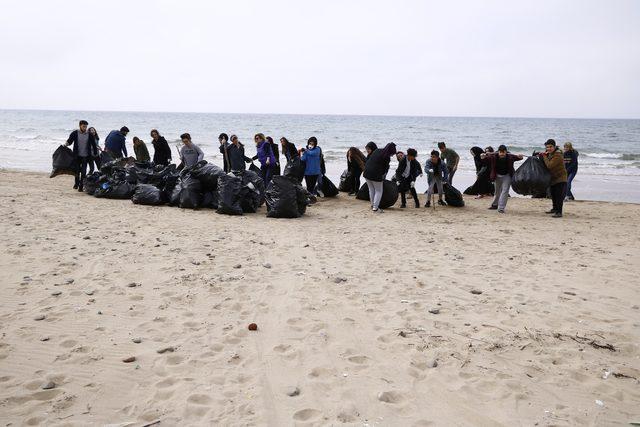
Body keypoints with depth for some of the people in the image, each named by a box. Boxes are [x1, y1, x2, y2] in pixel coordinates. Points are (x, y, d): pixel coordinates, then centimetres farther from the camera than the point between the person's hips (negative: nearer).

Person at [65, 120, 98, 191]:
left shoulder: (89, 135, 1)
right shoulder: (75, 133, -1)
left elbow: (93, 144, 8)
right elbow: (69, 141, 2)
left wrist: (95, 153, 8)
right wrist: (66, 144, -20)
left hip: (85, 156, 0)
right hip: (77, 156, 0)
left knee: (83, 172, -4)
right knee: (77, 170, 10)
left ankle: (81, 186, 2)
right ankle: (76, 183, 30)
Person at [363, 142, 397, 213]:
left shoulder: (377, 151, 8)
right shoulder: (387, 157, -13)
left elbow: (367, 160, 14)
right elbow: (386, 169, -6)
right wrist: (383, 178, 9)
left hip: (367, 172, 7)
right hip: (376, 175, -7)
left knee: (371, 189, 20)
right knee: (378, 191, 8)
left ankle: (372, 205, 30)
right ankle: (375, 208, 4)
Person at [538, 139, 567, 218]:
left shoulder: (558, 155, -24)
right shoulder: (549, 153, 6)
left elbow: (549, 165, -31)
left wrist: (544, 156, -20)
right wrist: (541, 156, 1)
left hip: (560, 178, -10)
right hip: (553, 178, 10)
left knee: (559, 195, -15)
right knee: (553, 194, 22)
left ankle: (559, 212, -15)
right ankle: (555, 208, 38)